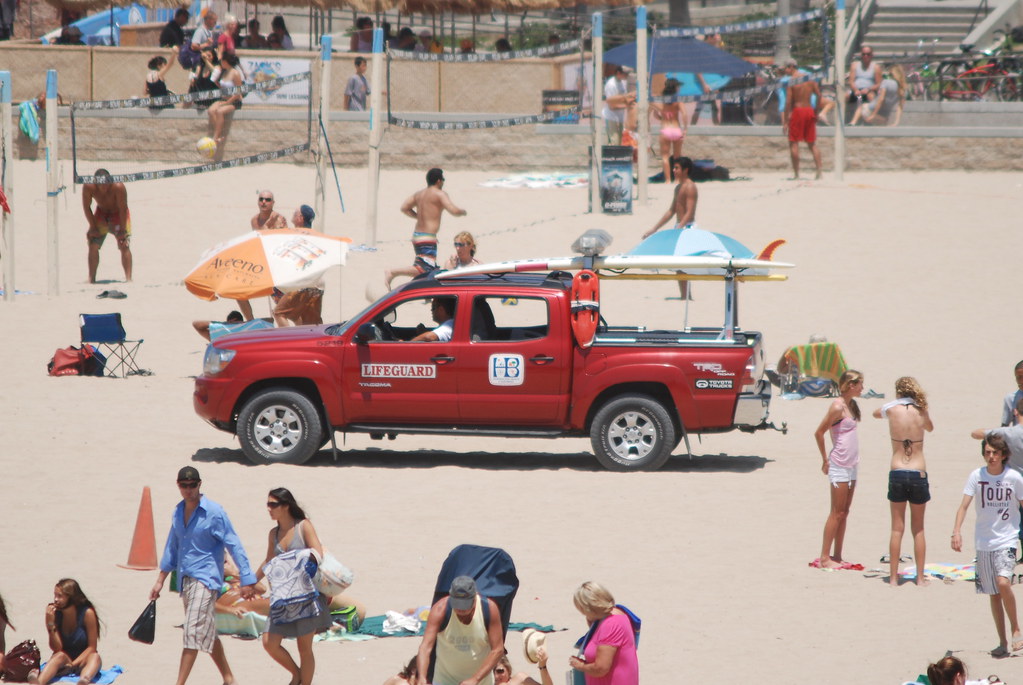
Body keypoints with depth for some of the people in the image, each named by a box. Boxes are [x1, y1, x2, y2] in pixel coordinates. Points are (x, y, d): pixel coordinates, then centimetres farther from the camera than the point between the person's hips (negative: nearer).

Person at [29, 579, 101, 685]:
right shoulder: (55, 613, -6)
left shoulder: (87, 613, -11)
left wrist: (73, 664, -21)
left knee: (95, 657, -32)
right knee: (60, 656, -32)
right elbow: (56, 648, -9)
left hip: (82, 661, -1)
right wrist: (50, 624, -21)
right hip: (64, 661, 1)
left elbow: (92, 647, -10)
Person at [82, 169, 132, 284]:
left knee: (125, 246, -14)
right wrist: (93, 226, -13)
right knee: (93, 245, -3)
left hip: (119, 215, -3)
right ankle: (91, 279, 6)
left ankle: (129, 278, -13)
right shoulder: (88, 187, -27)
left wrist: (122, 230, -22)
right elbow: (86, 207, -14)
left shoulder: (118, 187, -35)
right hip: (101, 214, 3)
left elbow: (123, 209, -26)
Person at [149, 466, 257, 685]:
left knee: (193, 633, -14)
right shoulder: (178, 512, 10)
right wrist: (160, 581, 21)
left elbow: (234, 546, -9)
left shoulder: (214, 512, -10)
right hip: (185, 580, 7)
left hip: (205, 577, -7)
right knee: (208, 633, 13)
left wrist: (246, 579, -13)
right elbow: (172, 548, 21)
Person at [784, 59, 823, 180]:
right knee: (812, 144, 11)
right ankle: (819, 170, 1)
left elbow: (788, 101, -12)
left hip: (797, 111, -5)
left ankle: (796, 173, -2)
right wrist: (816, 112, 9)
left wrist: (786, 118, -9)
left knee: (794, 143, 2)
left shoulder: (791, 81, -7)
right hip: (809, 111, 5)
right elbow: (819, 95, 2)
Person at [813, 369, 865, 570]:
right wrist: (825, 459, -6)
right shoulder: (838, 407, -15)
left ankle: (837, 557, 16)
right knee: (836, 513, -6)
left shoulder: (851, 405, 10)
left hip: (851, 466, 8)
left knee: (844, 513, 11)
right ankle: (824, 558, -2)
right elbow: (819, 433, -13)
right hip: (839, 466, -8)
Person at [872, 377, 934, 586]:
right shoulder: (921, 411, 2)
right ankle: (920, 577, 11)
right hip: (919, 474, 1)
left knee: (897, 528, 5)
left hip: (897, 473, -1)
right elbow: (930, 427, 24)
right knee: (918, 529, 11)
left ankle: (894, 578, 4)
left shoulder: (892, 409, -2)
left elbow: (876, 413, 21)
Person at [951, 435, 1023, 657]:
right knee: (993, 594, 7)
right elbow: (964, 505, -8)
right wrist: (956, 531, -23)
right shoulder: (977, 476, -3)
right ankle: (1002, 642, 17)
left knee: (1003, 583, -23)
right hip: (984, 542, 2)